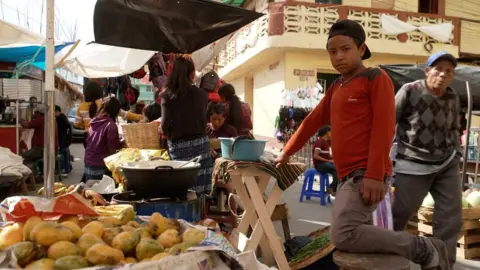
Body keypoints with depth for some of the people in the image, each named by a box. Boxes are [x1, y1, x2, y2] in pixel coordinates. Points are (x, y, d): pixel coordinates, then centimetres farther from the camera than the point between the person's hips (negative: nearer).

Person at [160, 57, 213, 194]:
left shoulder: (167, 96, -3)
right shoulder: (202, 94, 2)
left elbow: (165, 124, -9)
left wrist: (164, 130, 12)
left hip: (178, 146, -1)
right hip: (200, 142, 1)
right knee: (200, 189, 4)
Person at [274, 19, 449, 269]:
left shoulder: (376, 78, -3)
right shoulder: (336, 87, 19)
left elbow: (384, 128, -12)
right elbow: (314, 121, 25)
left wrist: (375, 174, -19)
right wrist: (286, 152, 28)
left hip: (367, 175, -8)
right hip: (348, 176, 9)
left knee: (343, 235, -20)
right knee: (357, 234, 9)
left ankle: (424, 249, -6)